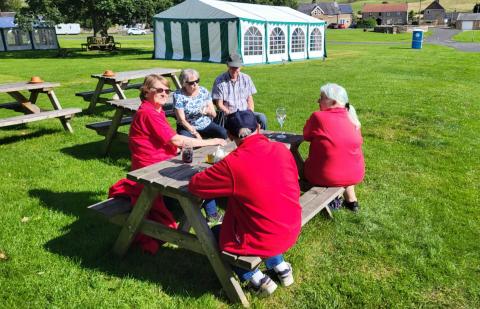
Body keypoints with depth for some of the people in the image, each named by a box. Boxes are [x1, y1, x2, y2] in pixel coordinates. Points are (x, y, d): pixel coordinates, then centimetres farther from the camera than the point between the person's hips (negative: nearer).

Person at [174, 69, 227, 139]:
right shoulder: (178, 95, -7)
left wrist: (207, 111, -20)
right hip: (188, 127, -3)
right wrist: (195, 134, -18)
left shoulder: (204, 91, 2)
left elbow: (214, 114, 4)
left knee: (223, 133, -23)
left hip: (206, 125, 3)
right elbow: (181, 120, -11)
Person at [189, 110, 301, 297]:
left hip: (263, 241, -5)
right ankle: (280, 266, 28)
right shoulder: (282, 149, -6)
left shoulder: (232, 163, -22)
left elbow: (194, 185, -11)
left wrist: (216, 173, 8)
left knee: (214, 234, 21)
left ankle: (257, 279, 13)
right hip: (292, 231, 6)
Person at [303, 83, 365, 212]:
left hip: (326, 177, -4)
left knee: (306, 163, 27)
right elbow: (357, 142, 12)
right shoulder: (352, 119, -1)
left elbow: (306, 136, 1)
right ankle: (351, 200, 35)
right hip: (355, 175, 4)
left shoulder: (318, 116, -15)